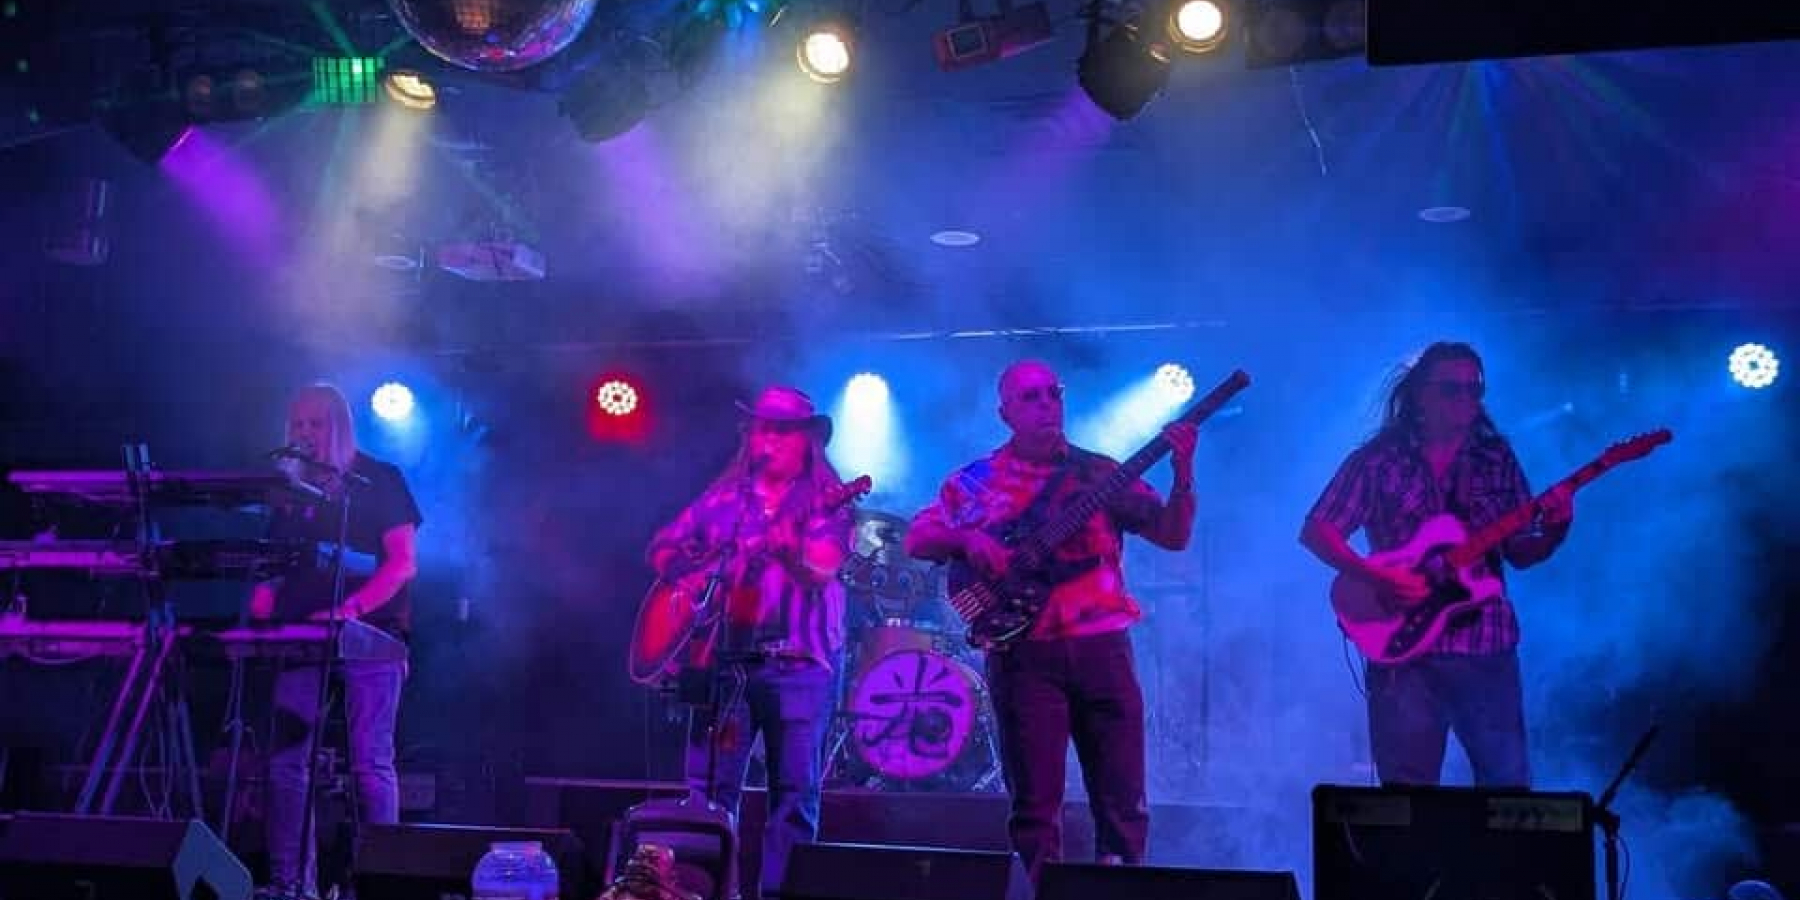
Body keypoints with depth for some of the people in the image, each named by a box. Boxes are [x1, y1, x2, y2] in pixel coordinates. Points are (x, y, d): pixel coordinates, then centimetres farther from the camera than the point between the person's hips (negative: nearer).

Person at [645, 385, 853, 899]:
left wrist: (790, 553, -34)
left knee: (795, 789, -5)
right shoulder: (726, 497, 14)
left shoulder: (824, 501, 3)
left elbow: (821, 571, -14)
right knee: (708, 787, 1)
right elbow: (662, 549, 18)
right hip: (725, 658, 3)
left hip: (800, 661, -3)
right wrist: (691, 576, -2)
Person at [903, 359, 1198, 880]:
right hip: (1025, 652, -1)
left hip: (1101, 644, 1)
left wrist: (1182, 473, -12)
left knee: (1123, 799, 2)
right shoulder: (975, 481, 8)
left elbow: (1173, 535, 4)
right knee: (1035, 804, 0)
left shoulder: (1100, 472, 10)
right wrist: (966, 539, -16)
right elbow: (916, 540, 3)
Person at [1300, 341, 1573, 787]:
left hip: (1487, 648, 2)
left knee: (1508, 785, 1)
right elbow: (1315, 531, -1)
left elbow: (1520, 553, 12)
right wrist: (1372, 574, -15)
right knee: (1408, 790, -1)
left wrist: (1555, 531, -9)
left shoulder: (1498, 459, 11)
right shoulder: (1377, 460, 2)